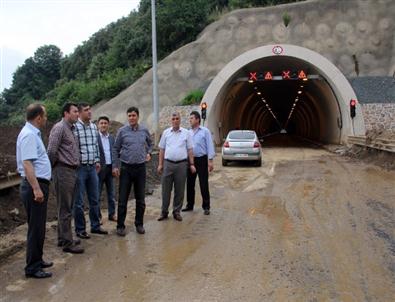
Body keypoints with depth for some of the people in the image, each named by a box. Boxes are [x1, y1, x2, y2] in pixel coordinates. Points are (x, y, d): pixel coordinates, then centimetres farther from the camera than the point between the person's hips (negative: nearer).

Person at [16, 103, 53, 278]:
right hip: (35, 185, -10)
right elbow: (27, 163, -24)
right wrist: (36, 188, -28)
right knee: (36, 227, -4)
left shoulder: (33, 133, 15)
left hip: (38, 184, 10)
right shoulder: (29, 135, -16)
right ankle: (32, 268, 5)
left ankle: (37, 260, 29)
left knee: (38, 226, 17)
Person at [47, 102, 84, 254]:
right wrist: (55, 166, -5)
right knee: (65, 209, -3)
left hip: (72, 171, 9)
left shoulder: (71, 129, 17)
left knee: (67, 207, 16)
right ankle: (67, 243, 4)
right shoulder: (59, 127, -11)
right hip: (63, 171, -9)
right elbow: (51, 151, -17)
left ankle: (63, 238, 28)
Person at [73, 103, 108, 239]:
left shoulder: (94, 126, 9)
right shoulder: (74, 127, -13)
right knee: (79, 201, 4)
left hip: (92, 167, 7)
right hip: (79, 167, -7)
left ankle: (95, 226, 27)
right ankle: (80, 230, 16)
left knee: (94, 199, 14)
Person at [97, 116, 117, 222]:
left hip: (110, 168, 5)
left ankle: (112, 214, 21)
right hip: (99, 168, -5)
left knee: (111, 193, 11)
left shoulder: (112, 137, 11)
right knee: (97, 194, 4)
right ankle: (97, 216, 13)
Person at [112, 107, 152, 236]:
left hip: (140, 167, 2)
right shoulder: (122, 131, -3)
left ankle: (139, 224, 22)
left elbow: (150, 143, 23)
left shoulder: (144, 130, 4)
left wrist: (149, 153, 7)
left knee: (140, 199, 8)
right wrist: (115, 166, -1)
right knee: (123, 199, 0)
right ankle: (120, 226, 11)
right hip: (126, 167, -2)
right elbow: (115, 149, 2)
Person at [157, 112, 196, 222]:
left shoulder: (186, 133, 5)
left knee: (179, 190, 6)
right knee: (166, 189, 4)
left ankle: (177, 212, 17)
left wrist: (192, 164, -1)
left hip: (181, 164, -1)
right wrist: (160, 164, 4)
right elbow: (162, 150, 9)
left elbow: (190, 150, 5)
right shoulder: (166, 132, 8)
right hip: (168, 163, 1)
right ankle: (164, 212, 14)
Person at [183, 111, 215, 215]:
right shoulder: (188, 132, 11)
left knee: (204, 184, -1)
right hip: (190, 160, 5)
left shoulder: (205, 131, -3)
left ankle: (206, 207, 8)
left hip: (201, 160, -5)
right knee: (190, 184, 10)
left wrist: (210, 161, -12)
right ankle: (190, 205, 23)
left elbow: (210, 146, -6)